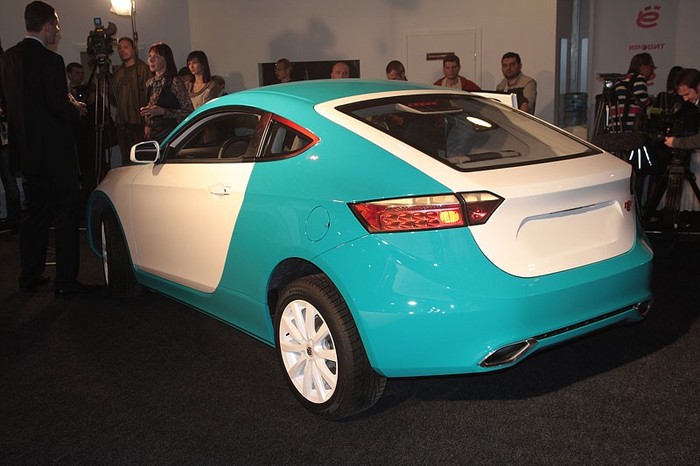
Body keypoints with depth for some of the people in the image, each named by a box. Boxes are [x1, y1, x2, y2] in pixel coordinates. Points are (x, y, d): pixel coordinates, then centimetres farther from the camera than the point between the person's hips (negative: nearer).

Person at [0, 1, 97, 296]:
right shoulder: (50, 61, -16)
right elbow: (60, 107, -20)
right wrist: (76, 109, 2)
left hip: (26, 149, 8)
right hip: (54, 150, -8)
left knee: (34, 213, 17)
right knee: (65, 215, 0)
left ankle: (30, 276, 24)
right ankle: (66, 281, 3)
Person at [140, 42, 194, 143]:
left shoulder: (175, 82, -7)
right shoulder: (150, 83, 14)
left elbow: (189, 111, -11)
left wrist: (162, 111, -17)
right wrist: (147, 125, 8)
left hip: (170, 134, -6)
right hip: (152, 134, 6)